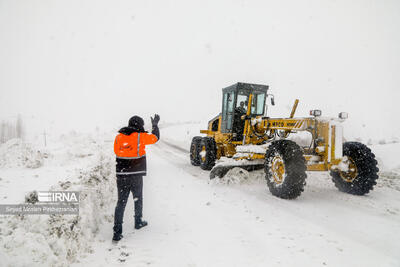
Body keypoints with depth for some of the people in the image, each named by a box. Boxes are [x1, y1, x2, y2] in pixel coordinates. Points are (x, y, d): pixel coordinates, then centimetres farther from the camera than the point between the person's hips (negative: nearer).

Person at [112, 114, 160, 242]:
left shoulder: (119, 137, 3)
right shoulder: (140, 137, -8)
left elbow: (117, 152, 11)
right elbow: (155, 137, 6)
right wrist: (155, 124, 22)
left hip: (121, 176, 3)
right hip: (136, 176, -3)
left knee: (121, 203, 7)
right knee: (138, 199, 19)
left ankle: (117, 232, 5)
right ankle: (138, 222, 36)